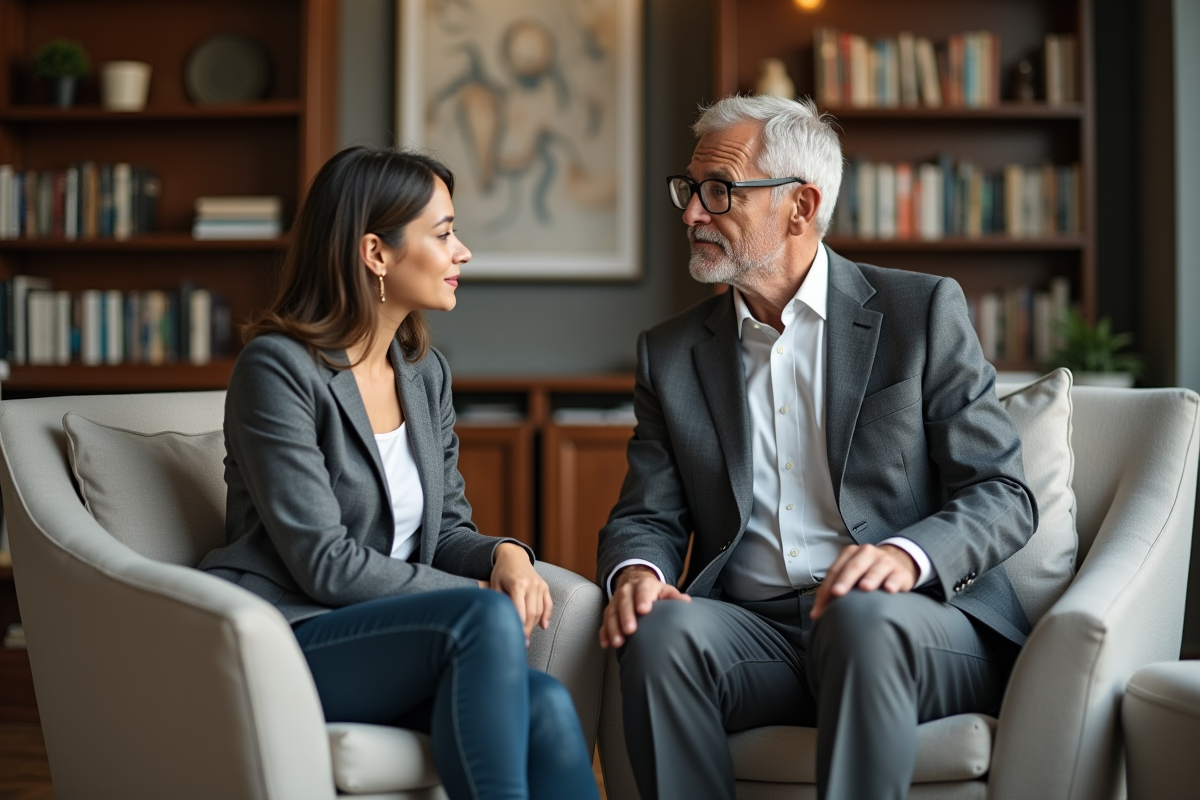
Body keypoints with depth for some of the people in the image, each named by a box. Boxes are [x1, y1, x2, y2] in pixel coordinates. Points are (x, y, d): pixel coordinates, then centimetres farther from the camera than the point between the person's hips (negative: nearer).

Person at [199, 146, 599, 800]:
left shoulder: (425, 372, 14)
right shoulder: (278, 367, -9)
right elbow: (325, 563, -15)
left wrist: (506, 555, -7)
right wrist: (479, 598, -14)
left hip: (385, 637, 6)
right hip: (283, 641, -6)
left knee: (545, 706, -25)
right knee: (487, 620, -33)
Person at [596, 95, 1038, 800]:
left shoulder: (923, 312, 5)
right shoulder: (671, 353, 16)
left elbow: (1004, 494, 0)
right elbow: (647, 517, 14)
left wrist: (908, 555, -20)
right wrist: (635, 573, -11)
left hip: (925, 620, -2)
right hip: (754, 631, 3)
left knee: (861, 617, -36)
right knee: (660, 630, -29)